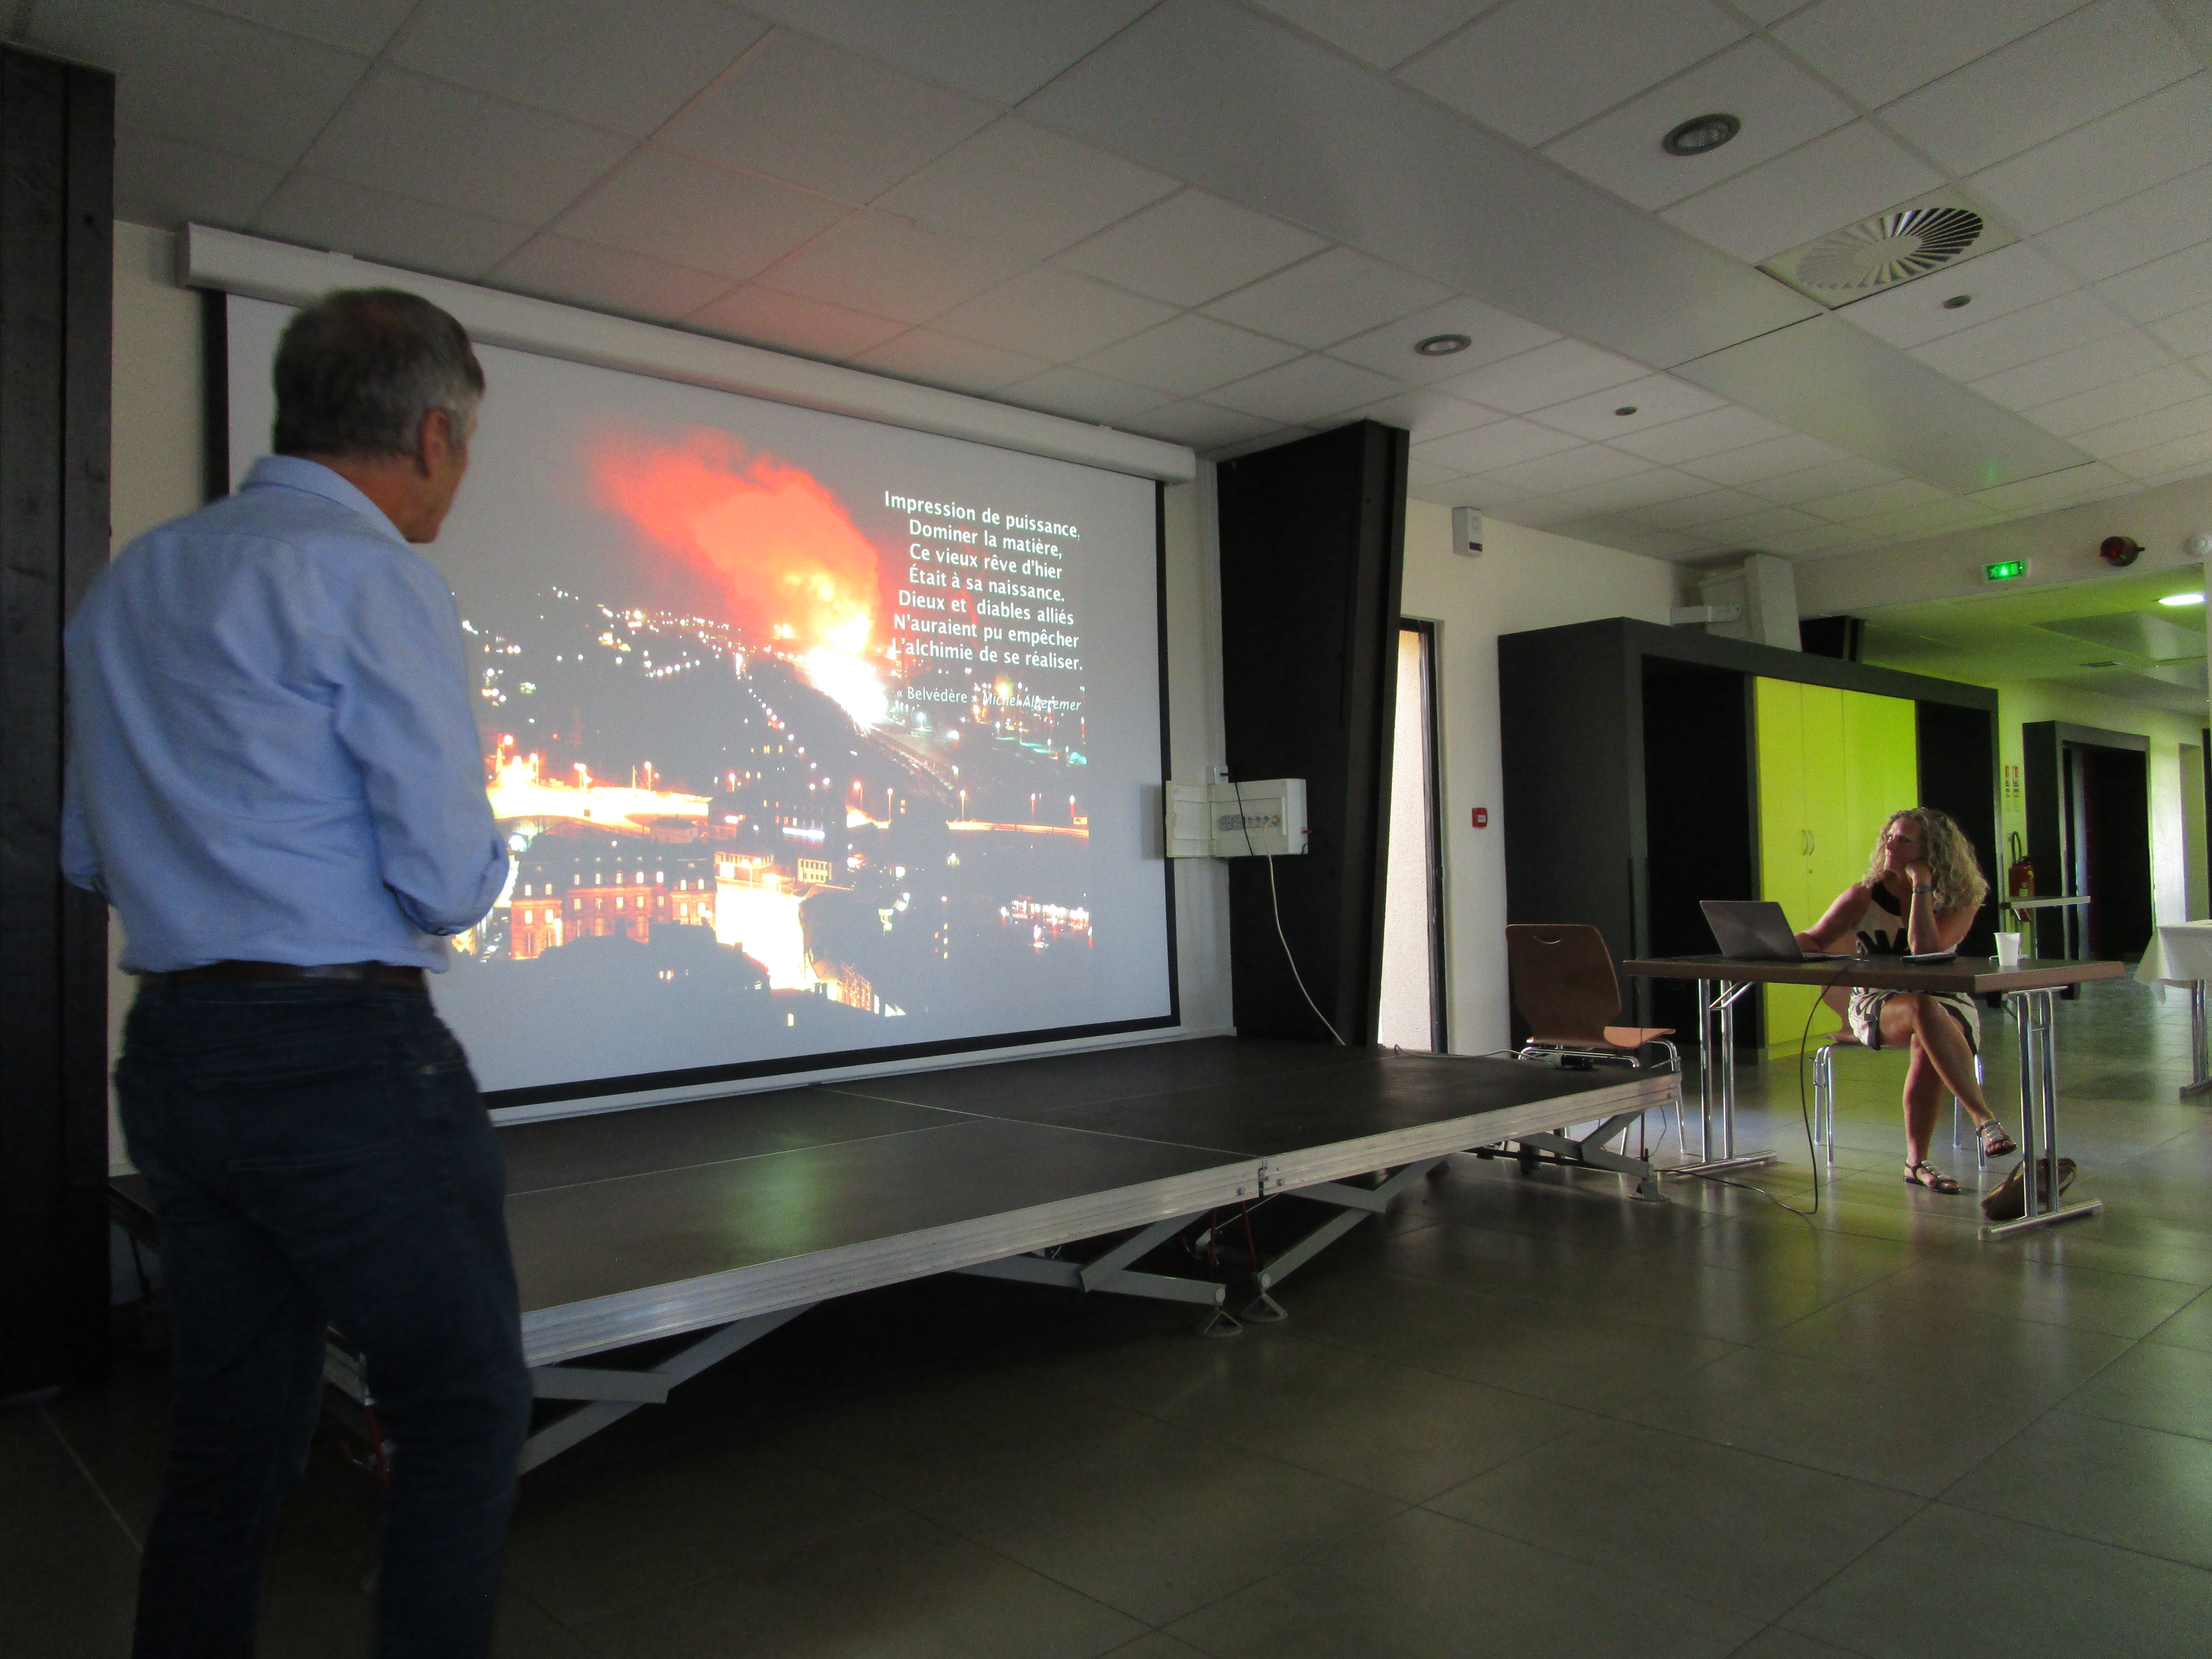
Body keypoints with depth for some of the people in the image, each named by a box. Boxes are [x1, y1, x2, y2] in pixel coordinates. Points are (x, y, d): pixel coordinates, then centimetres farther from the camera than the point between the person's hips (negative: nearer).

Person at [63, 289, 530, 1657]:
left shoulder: (128, 583, 13)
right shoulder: (374, 581, -12)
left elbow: (91, 856, 19)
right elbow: (449, 878, -17)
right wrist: (487, 857, 4)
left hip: (173, 1054, 8)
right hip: (344, 1057, -8)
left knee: (229, 1437, 18)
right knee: (466, 1415, 6)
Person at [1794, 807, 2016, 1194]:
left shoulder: (1958, 904, -3)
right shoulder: (1864, 897, 2)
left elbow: (1925, 949, -20)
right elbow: (1815, 940, 5)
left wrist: (1921, 884, -16)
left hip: (1947, 1006, 0)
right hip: (1876, 1006, 0)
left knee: (1928, 1045, -37)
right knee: (1923, 1010, -37)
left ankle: (1917, 1162, -25)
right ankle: (1984, 1118, -37)